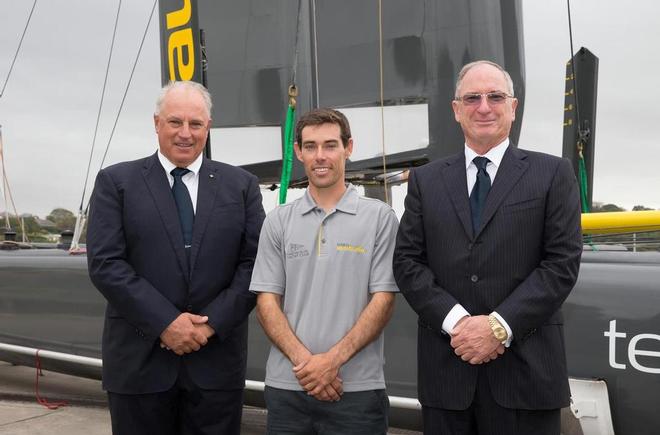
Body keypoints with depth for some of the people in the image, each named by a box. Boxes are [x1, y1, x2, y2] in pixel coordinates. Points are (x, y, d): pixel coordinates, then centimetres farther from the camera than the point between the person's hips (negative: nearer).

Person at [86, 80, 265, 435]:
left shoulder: (241, 185, 6)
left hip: (217, 360, 1)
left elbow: (254, 263, 1)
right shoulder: (116, 182, 2)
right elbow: (105, 264, -6)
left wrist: (213, 323, -10)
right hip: (139, 361, -1)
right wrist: (165, 323, -13)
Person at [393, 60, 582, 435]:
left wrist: (499, 326, -12)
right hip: (445, 366, 2)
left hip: (526, 368, -1)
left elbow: (562, 262, -3)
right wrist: (455, 321, -11)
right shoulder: (426, 180, 10)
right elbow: (407, 261, 3)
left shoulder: (553, 174, 4)